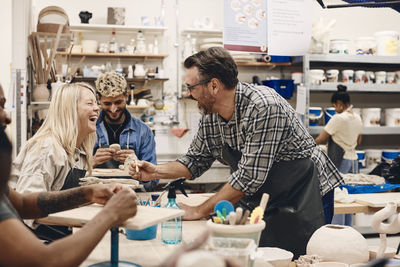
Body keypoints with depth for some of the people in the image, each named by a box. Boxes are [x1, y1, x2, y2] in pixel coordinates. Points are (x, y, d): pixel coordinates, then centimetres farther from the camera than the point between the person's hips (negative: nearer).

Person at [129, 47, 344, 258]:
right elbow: (197, 159, 13)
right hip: (265, 202, 7)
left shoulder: (263, 107, -27)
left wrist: (199, 211, -21)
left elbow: (249, 177, -28)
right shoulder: (210, 115, -3)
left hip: (304, 194, -7)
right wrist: (156, 172, -3)